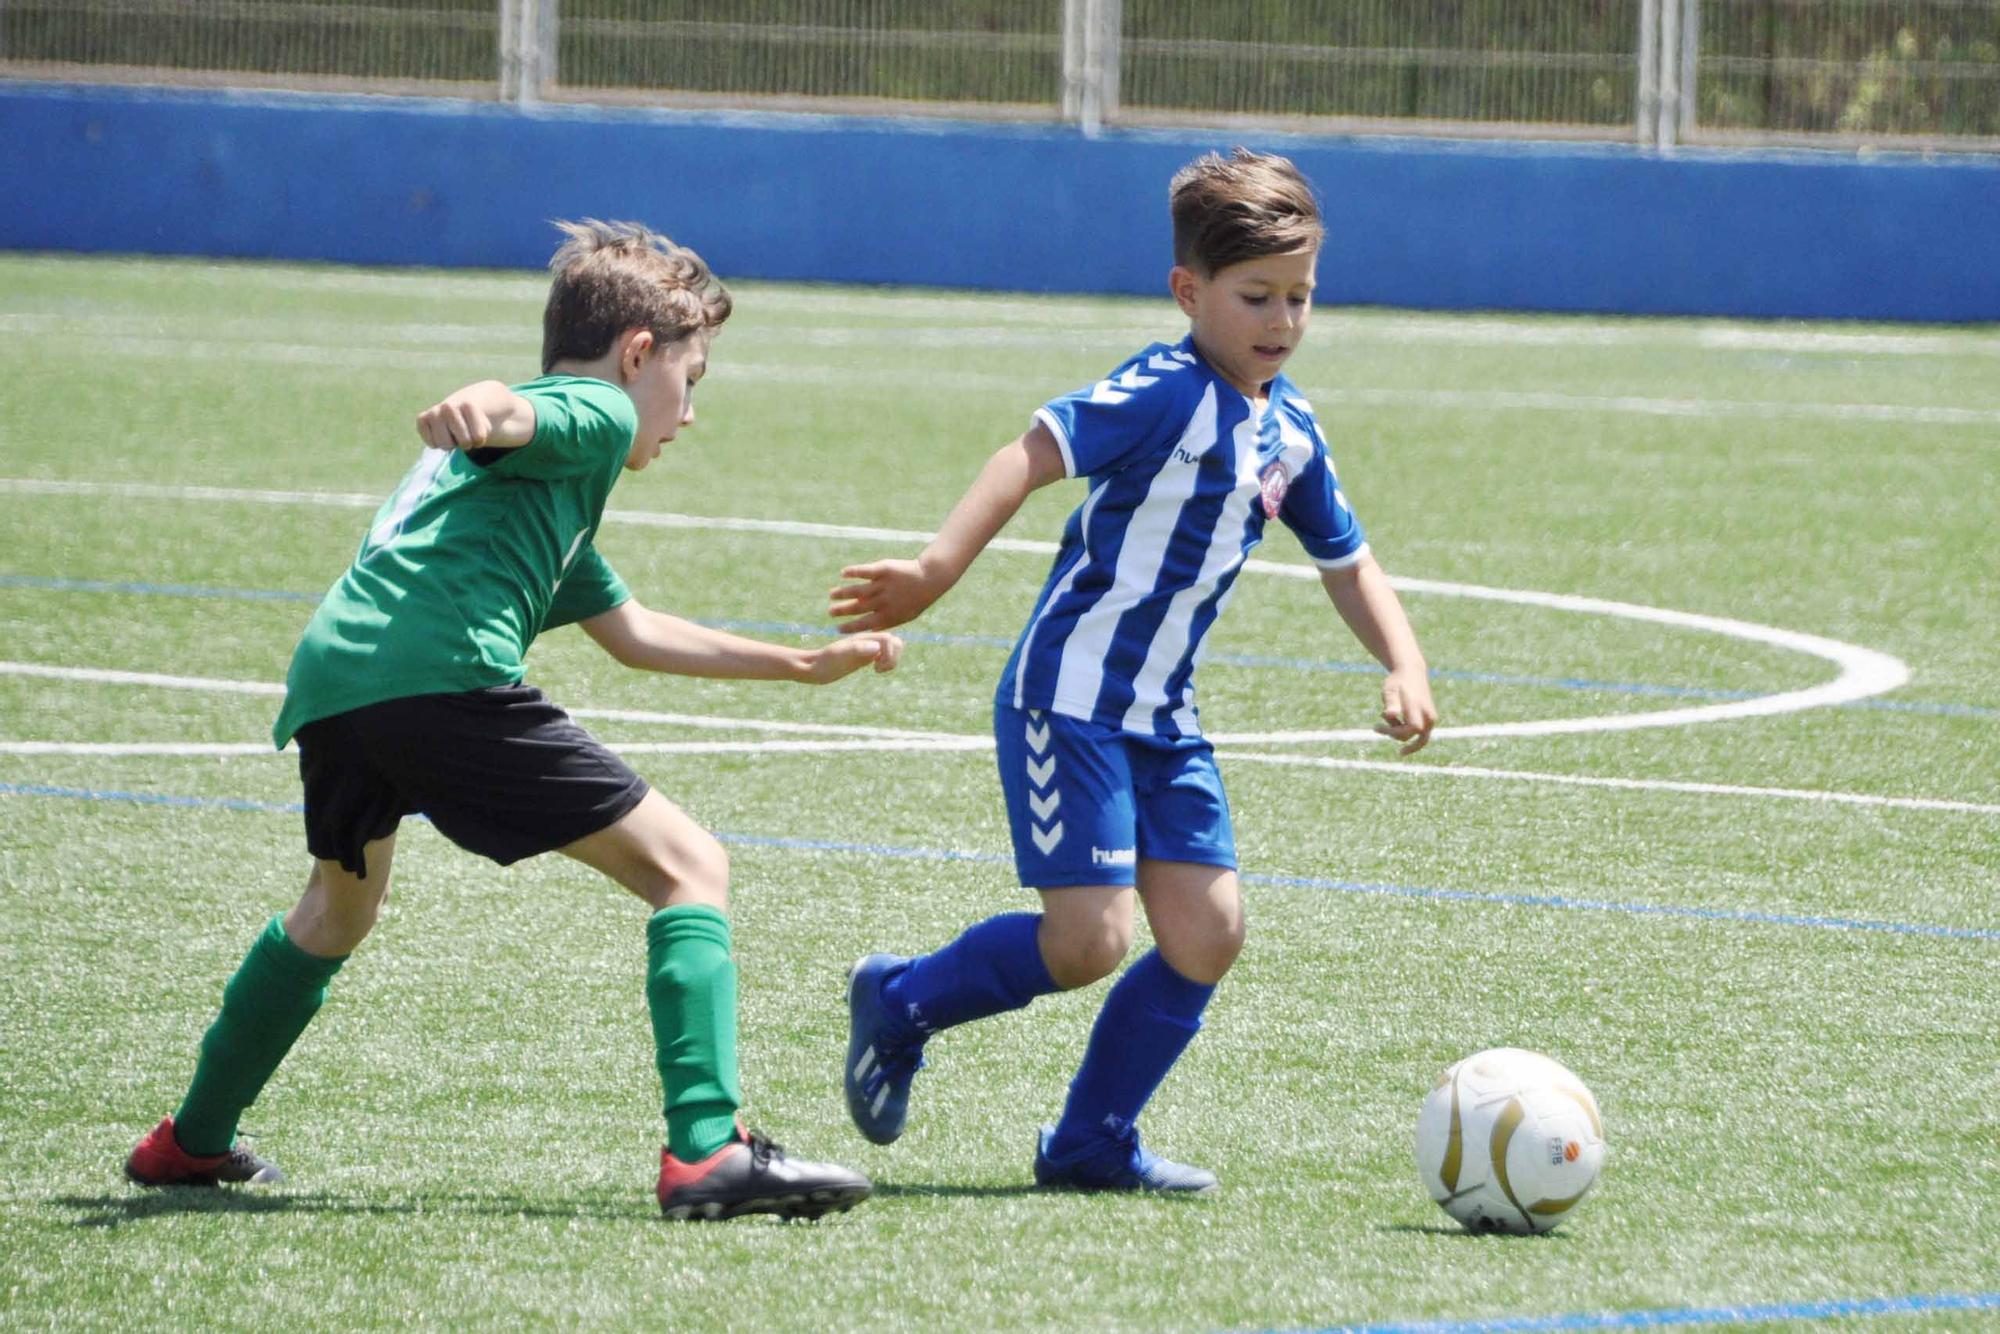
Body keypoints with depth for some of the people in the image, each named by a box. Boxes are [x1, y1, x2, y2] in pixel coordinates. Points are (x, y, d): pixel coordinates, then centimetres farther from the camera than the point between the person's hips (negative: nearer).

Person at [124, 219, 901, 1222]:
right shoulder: (593, 411, 10)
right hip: (439, 673, -9)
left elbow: (631, 631, 50)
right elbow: (515, 412, -15)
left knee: (340, 905, 36)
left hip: (329, 683, 9)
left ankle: (193, 1140, 46)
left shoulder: (546, 482, 39)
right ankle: (707, 1151, -19)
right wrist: (472, 413, -39)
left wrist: (801, 666, 55)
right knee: (689, 866, -5)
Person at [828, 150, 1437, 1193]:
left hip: (1164, 718, 8)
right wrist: (938, 571, -38)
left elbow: (1347, 564, 21)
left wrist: (1405, 667, 6)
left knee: (1207, 930, 0)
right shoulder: (1165, 395, -16)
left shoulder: (1290, 433, 9)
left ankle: (1092, 1143, 15)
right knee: (1090, 939, -14)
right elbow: (1031, 458, -27)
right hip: (1070, 703, -8)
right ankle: (900, 1004, 12)